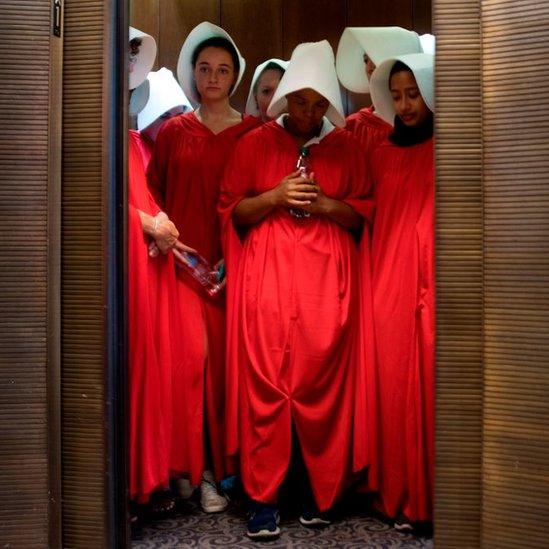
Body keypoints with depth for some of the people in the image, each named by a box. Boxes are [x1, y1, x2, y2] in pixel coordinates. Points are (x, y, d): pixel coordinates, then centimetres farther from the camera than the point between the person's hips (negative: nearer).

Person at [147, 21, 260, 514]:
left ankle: (220, 465, 15)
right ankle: (194, 467, 6)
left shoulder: (253, 132, 6)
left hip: (233, 264, 0)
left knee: (225, 360, 1)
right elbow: (152, 195, 12)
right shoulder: (173, 131, 11)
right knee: (192, 355, -9)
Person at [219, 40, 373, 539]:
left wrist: (325, 204, -7)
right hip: (267, 274, 0)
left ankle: (320, 489, 14)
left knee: (323, 381, -2)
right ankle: (263, 495, 6)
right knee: (265, 381, -5)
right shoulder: (255, 143, 9)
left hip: (326, 277, 1)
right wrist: (275, 196, -9)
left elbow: (364, 215, 11)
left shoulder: (345, 147, 12)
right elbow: (232, 212, 7)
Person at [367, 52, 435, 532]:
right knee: (393, 380, 4)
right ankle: (398, 492, 16)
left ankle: (429, 497, 10)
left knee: (429, 381, -3)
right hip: (390, 281, 4)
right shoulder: (383, 154, 16)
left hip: (431, 282, -4)